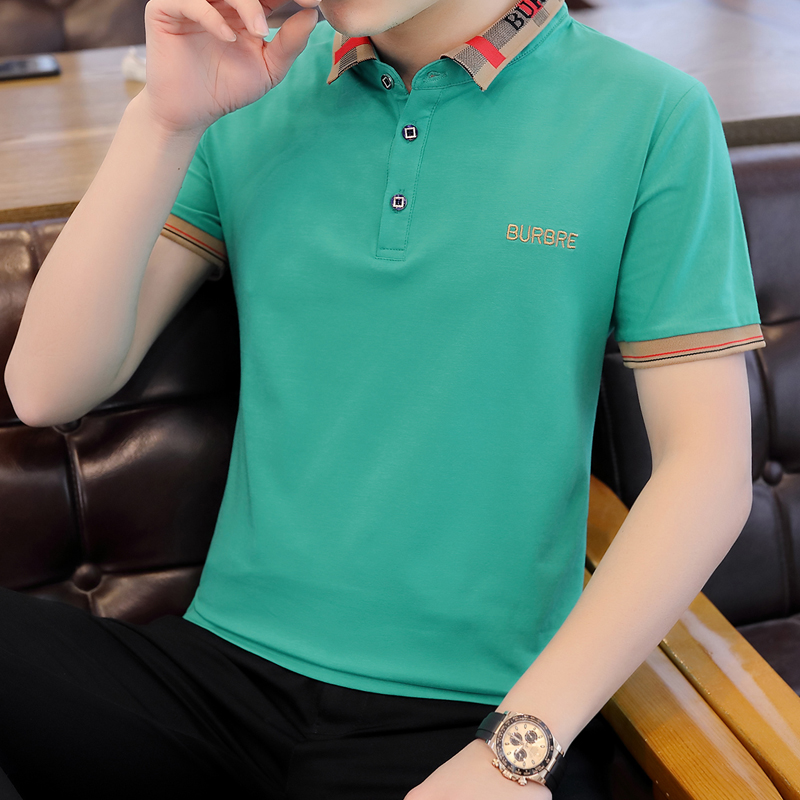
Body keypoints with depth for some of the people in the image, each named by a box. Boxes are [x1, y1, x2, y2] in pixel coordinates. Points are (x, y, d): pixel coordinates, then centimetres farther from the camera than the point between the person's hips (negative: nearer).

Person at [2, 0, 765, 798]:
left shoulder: (652, 116, -3)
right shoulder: (247, 89, 6)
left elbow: (708, 469, -5)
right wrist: (165, 120, -9)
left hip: (462, 715, -2)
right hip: (223, 668, 3)